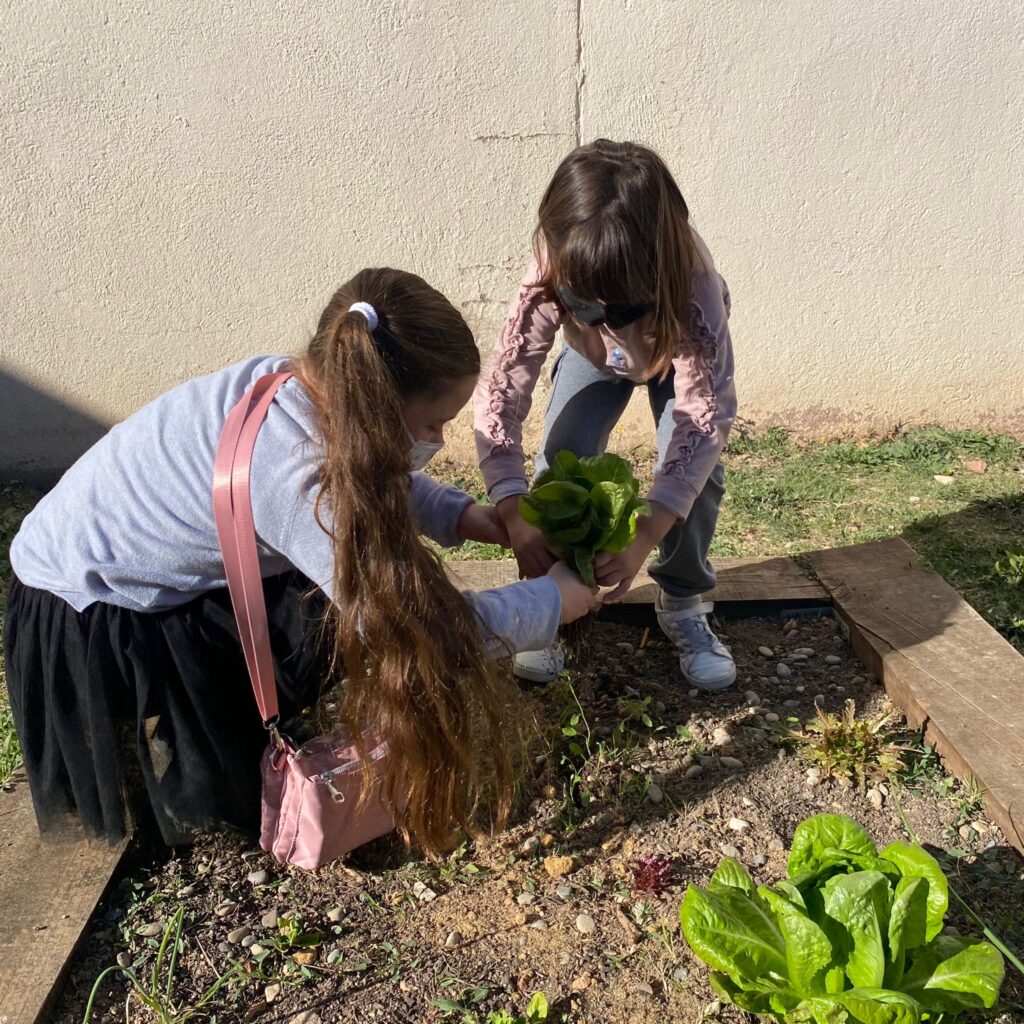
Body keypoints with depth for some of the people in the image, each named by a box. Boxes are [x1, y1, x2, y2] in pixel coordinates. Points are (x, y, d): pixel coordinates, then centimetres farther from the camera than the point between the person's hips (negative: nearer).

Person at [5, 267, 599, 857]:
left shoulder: (299, 384, -13)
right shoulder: (300, 478, -38)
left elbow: (381, 483, 8)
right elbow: (422, 631, -34)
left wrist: (467, 516, -5)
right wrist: (556, 600, -19)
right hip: (85, 619, -7)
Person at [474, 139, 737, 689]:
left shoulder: (693, 286, -44)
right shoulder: (549, 277, -40)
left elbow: (705, 416, -43)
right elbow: (499, 390, -38)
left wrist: (644, 539, -53)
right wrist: (516, 515, -50)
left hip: (679, 349, -1)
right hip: (593, 356, 1)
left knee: (696, 465, -22)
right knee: (560, 464, -19)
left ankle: (683, 601, 4)